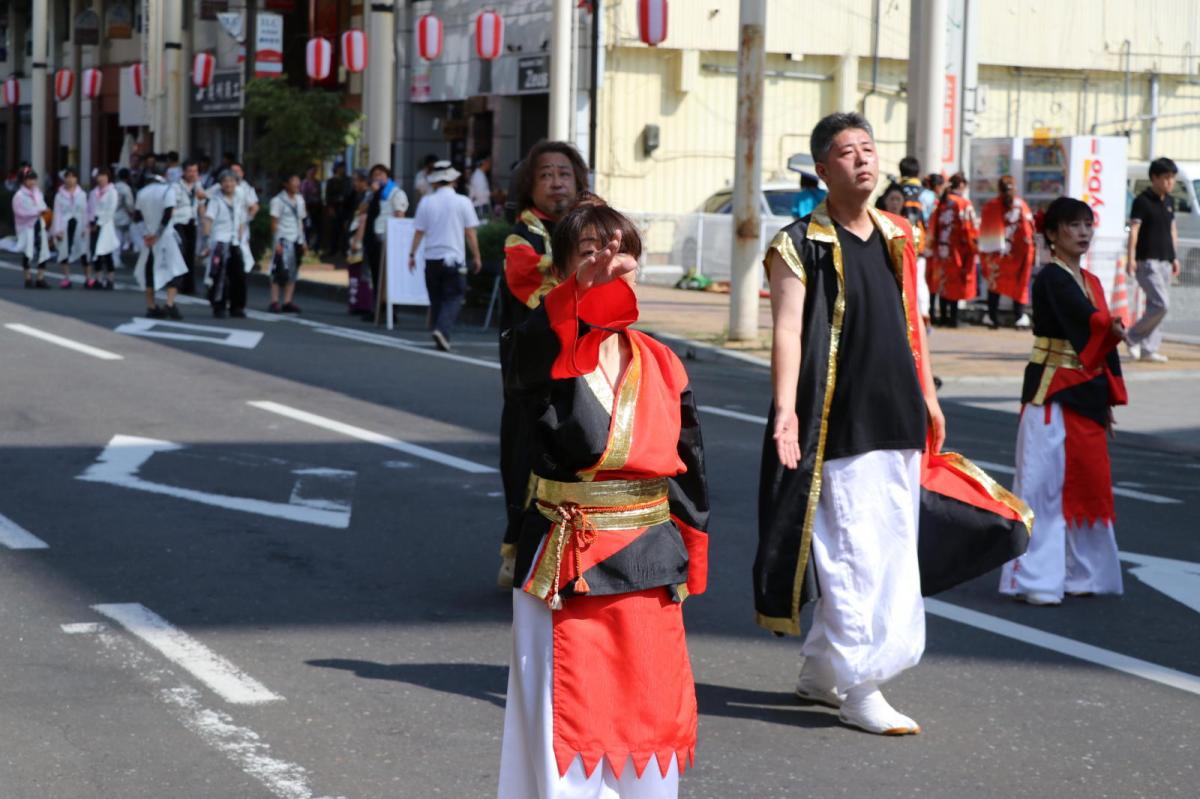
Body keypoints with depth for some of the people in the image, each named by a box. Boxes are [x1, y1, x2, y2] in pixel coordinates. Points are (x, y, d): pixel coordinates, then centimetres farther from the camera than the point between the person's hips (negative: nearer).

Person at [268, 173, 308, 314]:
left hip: (297, 240, 7)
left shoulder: (299, 199, 15)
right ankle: (274, 302, -4)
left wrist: (303, 241, 13)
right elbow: (274, 222, -8)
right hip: (284, 240, -7)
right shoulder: (278, 200, -5)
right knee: (280, 272, -7)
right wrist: (277, 242, -14)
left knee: (293, 272, 5)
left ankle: (287, 302, 8)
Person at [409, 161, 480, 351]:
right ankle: (442, 330, -23)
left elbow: (419, 232, 4)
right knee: (453, 299, -2)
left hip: (432, 258, 2)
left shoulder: (426, 202, 0)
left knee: (436, 300, 14)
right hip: (454, 258, -2)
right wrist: (476, 257, 9)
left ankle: (438, 333, 16)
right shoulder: (463, 202, -3)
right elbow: (470, 233, 0)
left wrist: (412, 254, 14)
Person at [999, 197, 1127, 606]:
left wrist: (1108, 400, 12)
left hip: (1087, 394, 8)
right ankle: (1034, 579, -3)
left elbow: (1104, 341, 15)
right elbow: (1084, 316, -28)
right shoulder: (1050, 279, -10)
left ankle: (1080, 572, 19)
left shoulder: (1091, 282, 13)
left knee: (1088, 481, 9)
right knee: (1043, 481, -6)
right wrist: (1111, 327, -47)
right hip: (1052, 393, -8)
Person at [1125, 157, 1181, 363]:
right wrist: (1131, 258, -22)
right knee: (1160, 304, -14)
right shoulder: (1142, 201, -8)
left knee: (1155, 306, 7)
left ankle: (1149, 349, 10)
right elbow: (1134, 229, -14)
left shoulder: (1169, 201, 14)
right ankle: (1133, 337, 1)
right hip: (1148, 261, -8)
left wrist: (1175, 257, 19)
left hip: (1165, 260, 8)